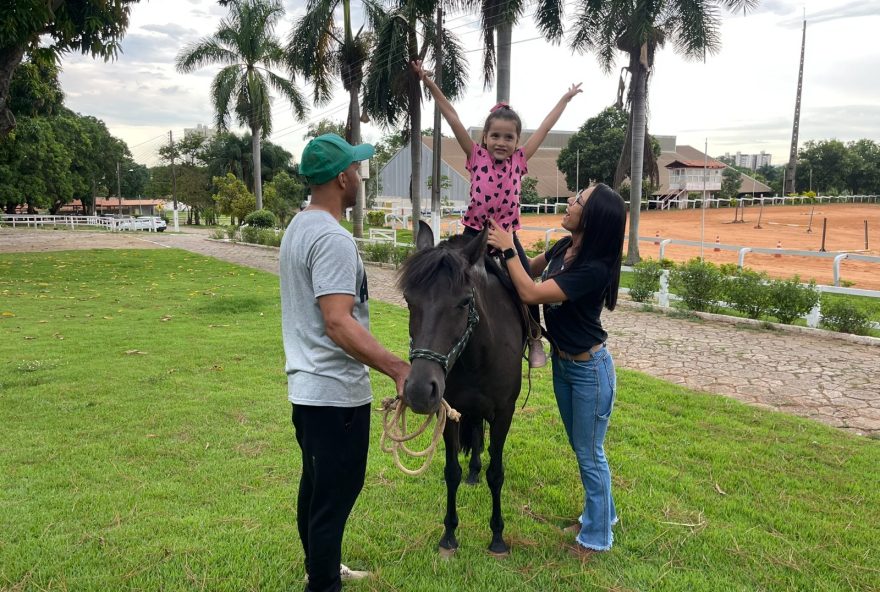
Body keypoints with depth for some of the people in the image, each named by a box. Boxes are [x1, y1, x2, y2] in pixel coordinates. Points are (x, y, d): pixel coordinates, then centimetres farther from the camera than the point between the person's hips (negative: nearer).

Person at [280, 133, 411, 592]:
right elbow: (338, 323, -31)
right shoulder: (333, 239, -22)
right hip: (336, 393, -10)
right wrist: (399, 369, -36)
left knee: (315, 486, 23)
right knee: (335, 497, 2)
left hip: (305, 385, 10)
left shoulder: (298, 226, 9)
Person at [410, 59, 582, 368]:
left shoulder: (519, 160, 1)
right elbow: (452, 118, -9)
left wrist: (566, 98, 17)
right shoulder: (477, 157, -4)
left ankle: (535, 339, 14)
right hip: (475, 234, -1)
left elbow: (545, 127, 9)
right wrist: (430, 84, -11)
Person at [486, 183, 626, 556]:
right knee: (581, 448, 22)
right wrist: (508, 240, 1)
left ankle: (597, 536, 28)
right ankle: (602, 513, 44)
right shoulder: (565, 247, -5)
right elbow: (531, 269, 14)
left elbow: (531, 293, -31)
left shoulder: (594, 269, -30)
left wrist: (507, 249, -23)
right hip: (561, 362, 8)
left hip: (589, 369, -8)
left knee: (590, 454, 8)